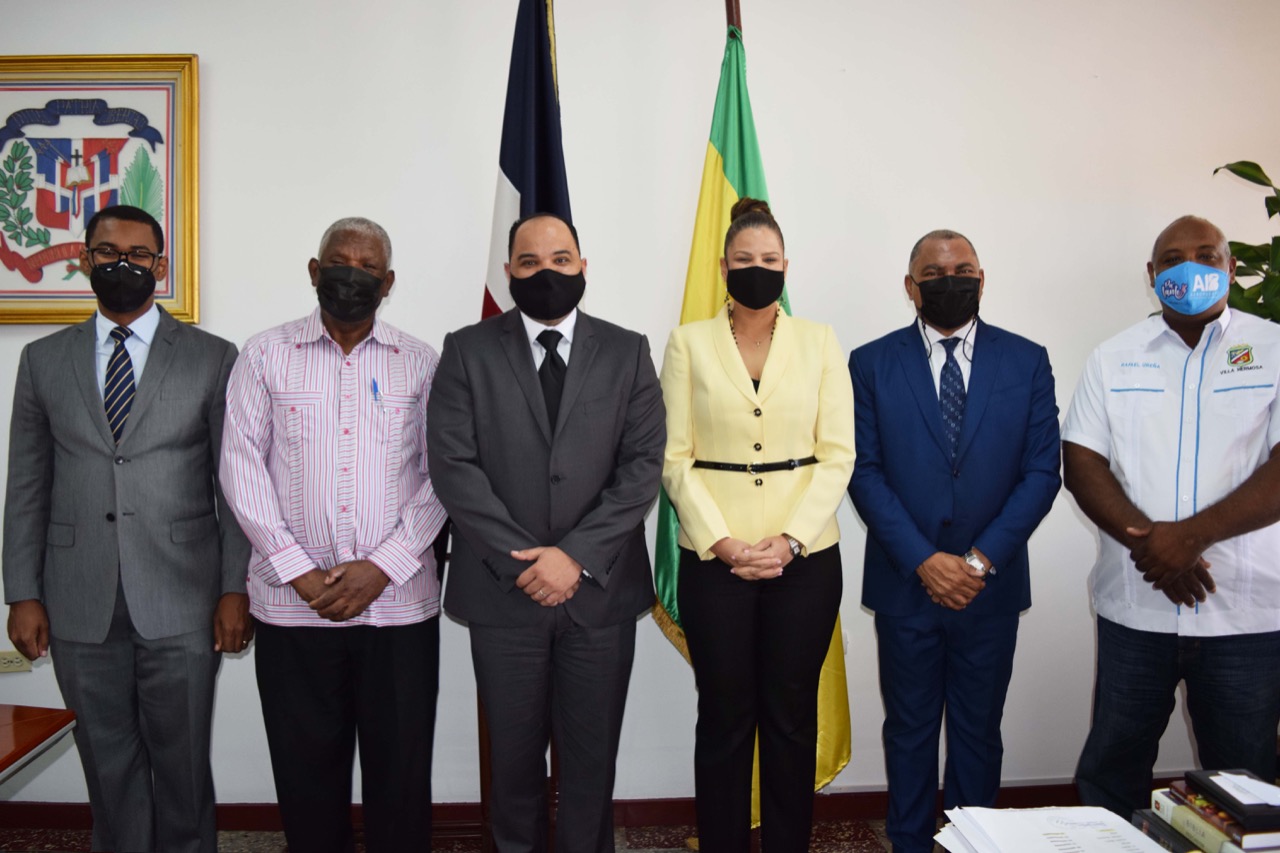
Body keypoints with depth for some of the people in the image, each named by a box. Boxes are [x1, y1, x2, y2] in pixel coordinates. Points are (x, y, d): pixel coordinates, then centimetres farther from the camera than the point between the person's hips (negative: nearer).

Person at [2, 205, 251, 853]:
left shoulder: (212, 358, 2)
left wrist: (236, 590, -5)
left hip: (180, 606, -2)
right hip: (81, 610, 2)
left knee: (182, 767, 7)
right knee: (110, 769, 12)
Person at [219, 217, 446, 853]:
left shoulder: (421, 364, 7)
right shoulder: (265, 355, 6)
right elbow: (242, 466, 0)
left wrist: (382, 567, -10)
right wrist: (301, 572, -9)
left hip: (399, 602, 0)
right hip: (293, 605, 0)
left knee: (401, 770, 7)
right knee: (306, 770, 10)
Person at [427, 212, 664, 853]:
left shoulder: (627, 351, 5)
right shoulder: (468, 350, 3)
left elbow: (644, 465, -2)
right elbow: (452, 464, -6)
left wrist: (577, 555, -12)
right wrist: (521, 561, -13)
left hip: (600, 590, 1)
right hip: (502, 590, 0)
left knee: (592, 756, 10)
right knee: (514, 753, 12)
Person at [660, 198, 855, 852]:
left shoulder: (819, 341, 5)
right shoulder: (688, 343, 3)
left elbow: (837, 453, 0)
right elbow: (675, 456, -2)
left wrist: (790, 539, -12)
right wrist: (722, 543, -12)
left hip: (805, 556, 1)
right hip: (713, 558, -1)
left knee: (791, 716, 10)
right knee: (725, 716, 8)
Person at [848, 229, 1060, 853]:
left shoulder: (1027, 362, 2)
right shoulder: (872, 364, 0)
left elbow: (1042, 472, -2)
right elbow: (864, 472, -5)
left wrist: (981, 560, -11)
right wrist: (924, 560, -14)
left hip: (991, 585, 1)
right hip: (905, 583, -1)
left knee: (979, 731, 14)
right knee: (909, 730, 12)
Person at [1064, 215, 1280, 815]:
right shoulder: (1114, 358, 7)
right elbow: (1081, 463, -1)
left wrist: (1191, 535, -18)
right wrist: (1148, 543, -14)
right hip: (1134, 606, 1)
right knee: (1112, 767, 11)